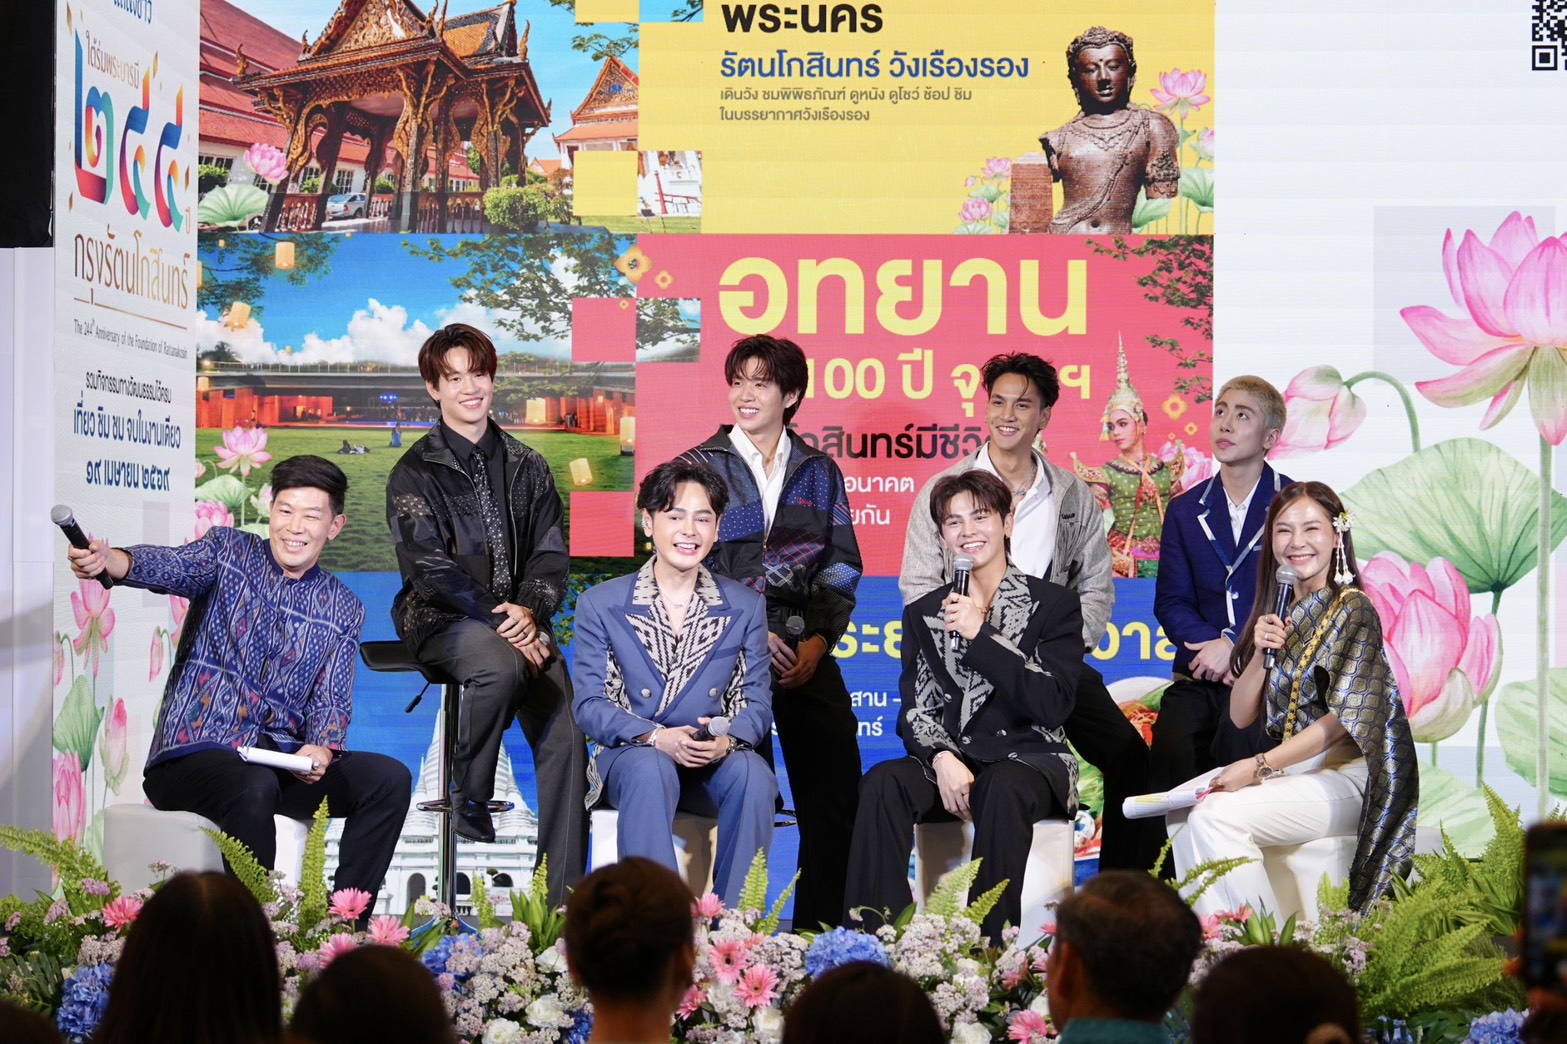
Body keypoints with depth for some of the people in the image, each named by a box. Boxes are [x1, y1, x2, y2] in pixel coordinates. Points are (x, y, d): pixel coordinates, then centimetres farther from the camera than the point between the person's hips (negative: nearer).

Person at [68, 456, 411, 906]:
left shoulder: (342, 610, 13)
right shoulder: (229, 552, 4)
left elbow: (331, 700, 7)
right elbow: (167, 566, -17)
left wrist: (320, 750, -17)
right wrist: (106, 560, -40)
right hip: (191, 756, -4)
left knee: (389, 778, -15)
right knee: (255, 788, -36)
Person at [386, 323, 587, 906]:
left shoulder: (526, 468, 14)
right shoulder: (416, 472, 1)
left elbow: (550, 553, 9)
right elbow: (430, 565, -8)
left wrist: (531, 609, -12)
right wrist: (498, 620, -18)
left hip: (518, 620, 4)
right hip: (443, 619, -4)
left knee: (566, 737, -17)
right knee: (501, 667, -38)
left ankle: (565, 894, -15)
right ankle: (470, 801, -15)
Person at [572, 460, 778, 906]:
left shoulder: (745, 606, 11)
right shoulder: (601, 605, 6)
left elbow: (757, 701, 6)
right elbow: (589, 705, -1)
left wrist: (728, 740, -19)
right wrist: (656, 737, -20)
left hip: (717, 759, 2)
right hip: (631, 755, -1)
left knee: (752, 773, -33)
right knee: (651, 769, -37)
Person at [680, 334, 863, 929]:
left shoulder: (819, 472, 15)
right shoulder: (701, 467, 7)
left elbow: (840, 566, 12)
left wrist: (818, 640, -3)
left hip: (807, 650, 3)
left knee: (836, 785, -6)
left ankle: (820, 927, 1)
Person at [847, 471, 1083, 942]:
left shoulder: (1053, 605, 6)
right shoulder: (923, 614, 16)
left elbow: (1052, 705, -7)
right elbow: (915, 709, 8)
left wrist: (982, 637, -12)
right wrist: (942, 759, -15)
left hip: (1030, 760, -3)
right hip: (949, 762, 3)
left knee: (1003, 790, -39)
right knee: (883, 783, -30)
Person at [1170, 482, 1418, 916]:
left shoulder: (1352, 609, -7)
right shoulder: (1278, 612, 15)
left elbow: (1340, 721, -14)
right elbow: (1240, 715, 12)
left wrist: (1258, 767, -17)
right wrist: (1261, 653, -6)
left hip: (1342, 775, -7)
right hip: (1288, 769, 7)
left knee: (1215, 817, -26)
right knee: (1184, 816, -17)